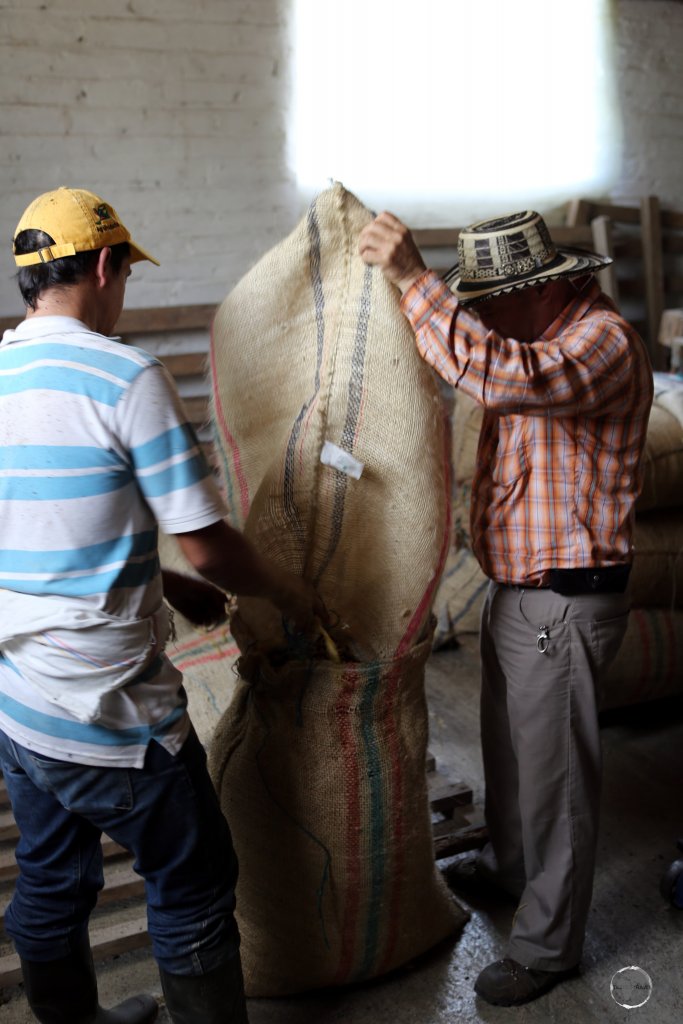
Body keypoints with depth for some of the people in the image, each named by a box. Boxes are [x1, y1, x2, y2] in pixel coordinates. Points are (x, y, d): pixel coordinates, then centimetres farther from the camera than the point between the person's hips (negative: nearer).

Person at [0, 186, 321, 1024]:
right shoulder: (126, 377, -18)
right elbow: (206, 545, -17)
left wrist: (168, 584, 19)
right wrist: (289, 594, 2)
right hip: (103, 715, -8)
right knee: (193, 889, 12)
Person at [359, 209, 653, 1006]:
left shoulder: (602, 342, -23)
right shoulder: (538, 334, 8)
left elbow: (507, 377, -43)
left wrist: (413, 279, -42)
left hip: (564, 604, -10)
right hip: (514, 588, 10)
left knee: (554, 773, 5)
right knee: (507, 744, 26)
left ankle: (547, 945, 24)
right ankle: (508, 865, 50)